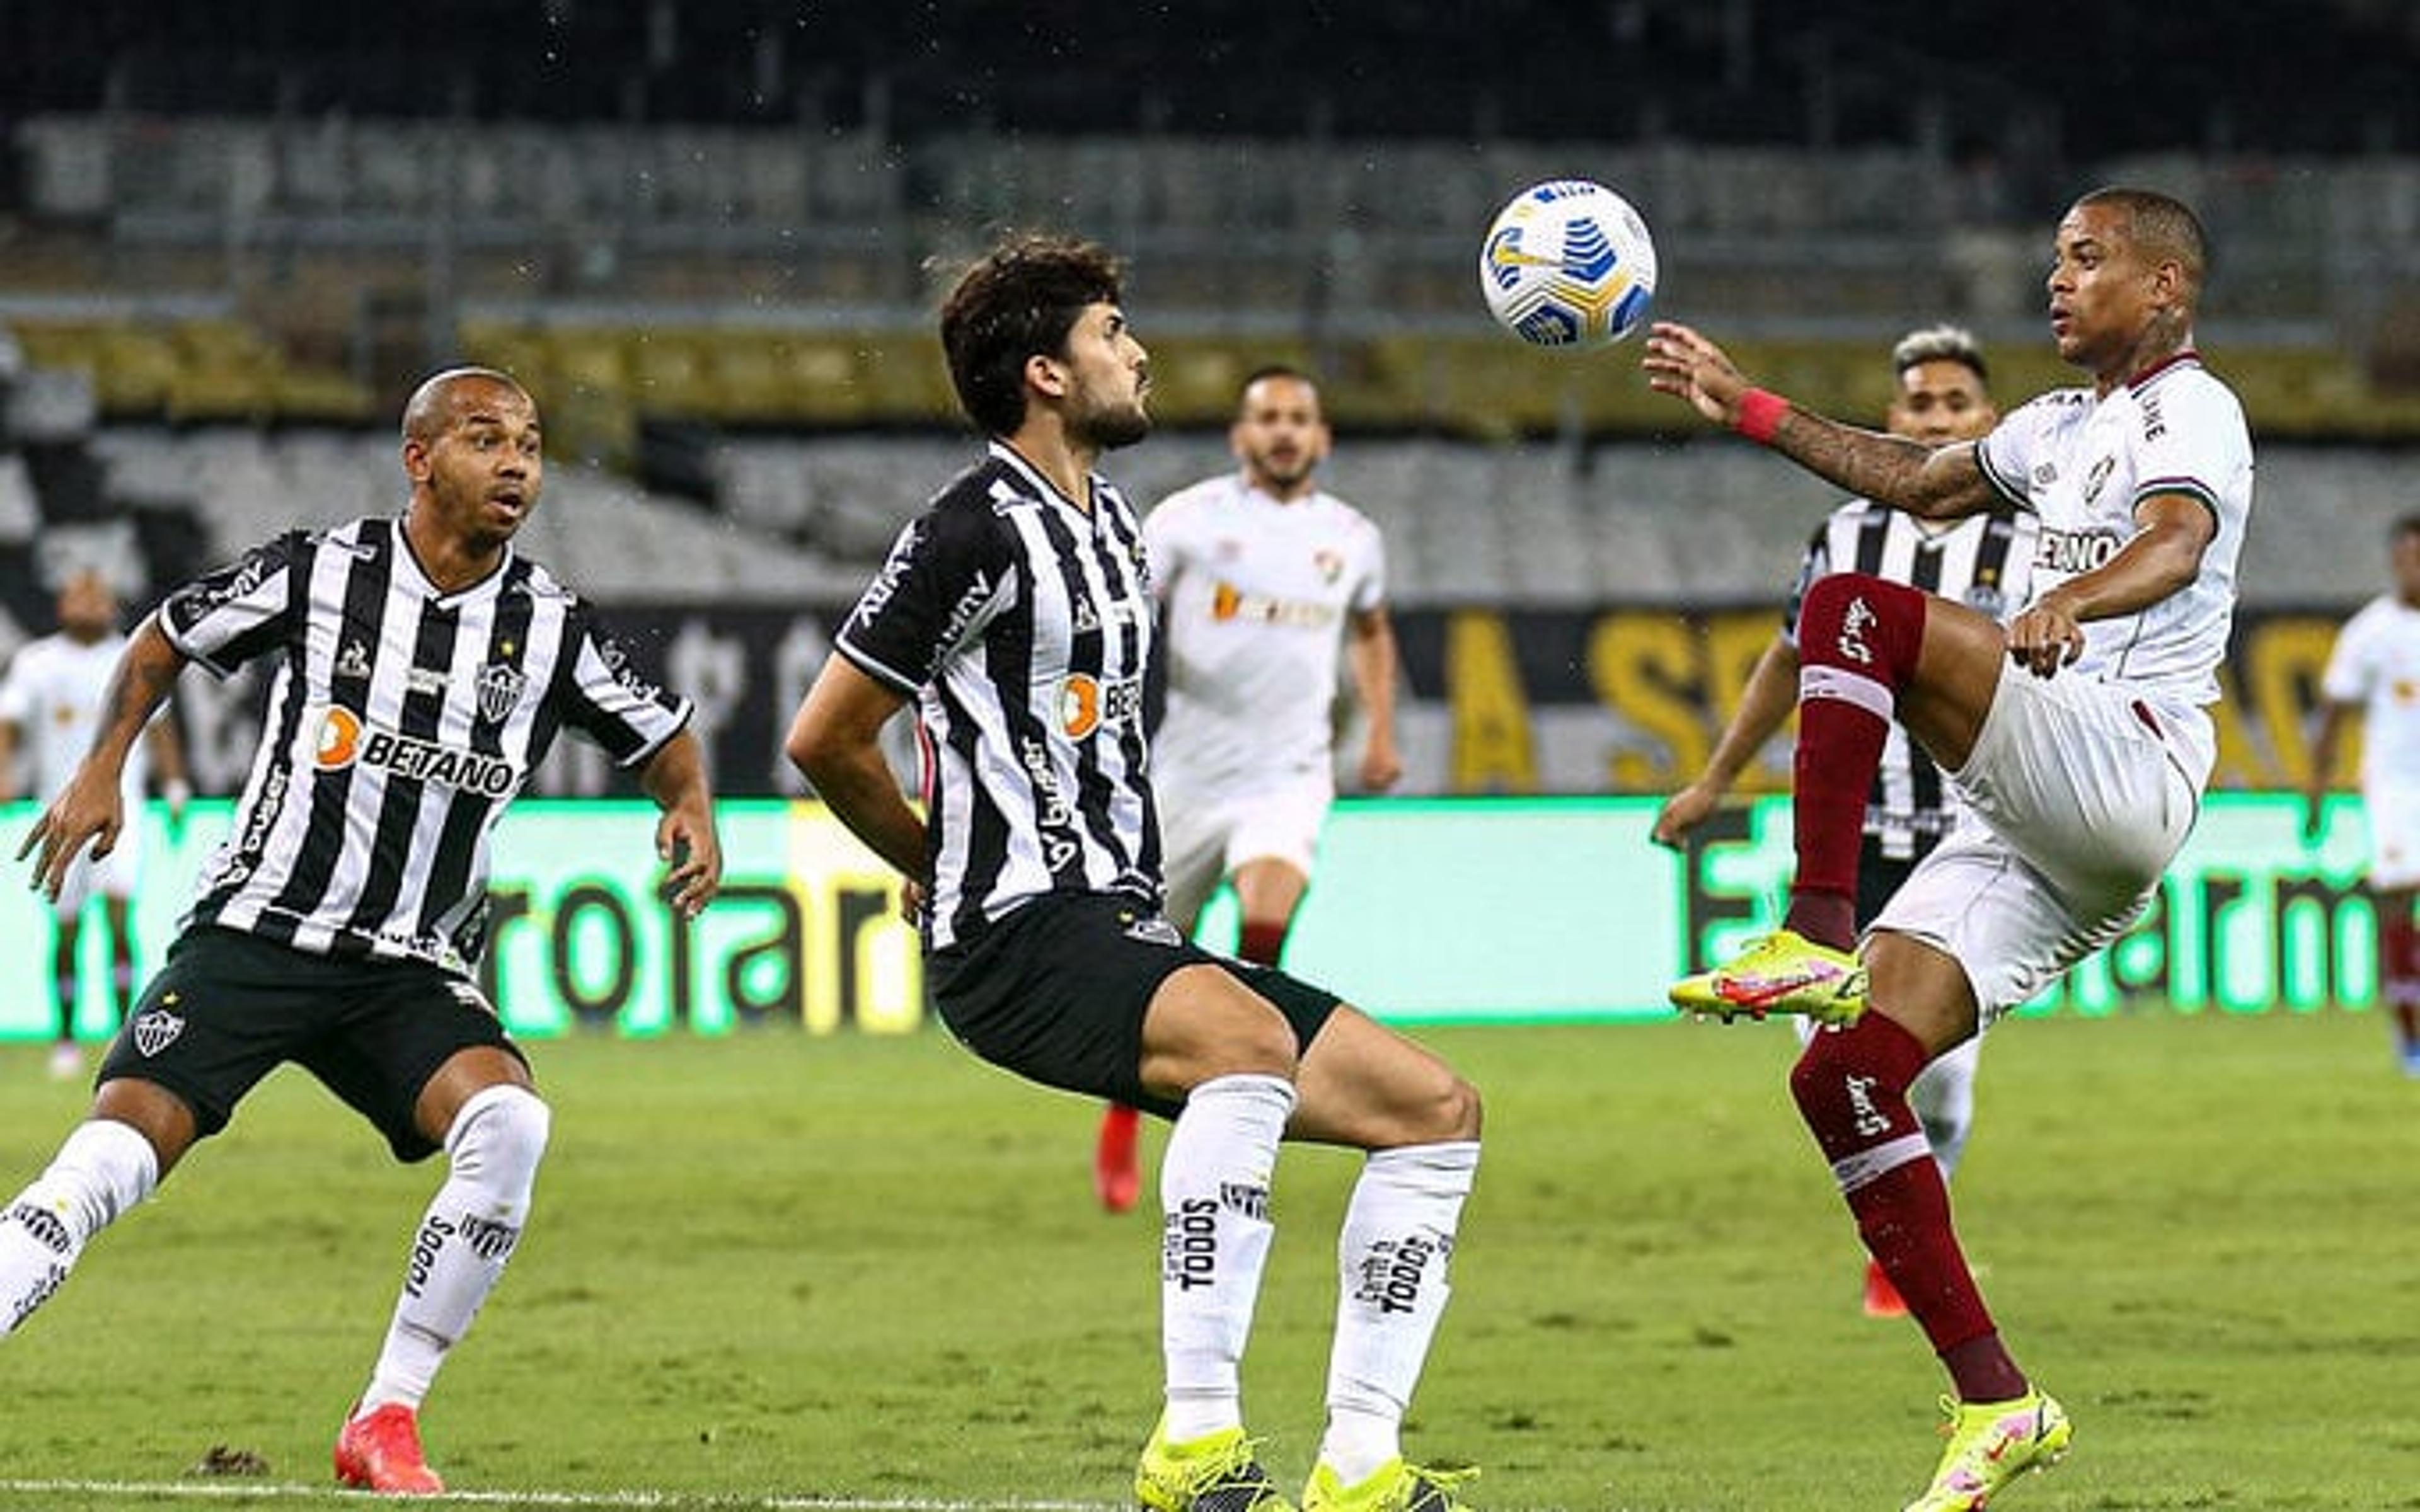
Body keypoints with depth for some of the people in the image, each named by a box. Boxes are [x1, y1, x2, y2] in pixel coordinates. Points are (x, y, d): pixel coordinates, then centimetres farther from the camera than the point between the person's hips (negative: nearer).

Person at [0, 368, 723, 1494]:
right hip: (257, 930, -2)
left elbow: (663, 737, 15)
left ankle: (387, 1422, -14)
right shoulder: (317, 574, -5)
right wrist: (102, 769, 0)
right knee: (113, 1156, -20)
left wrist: (692, 813, -6)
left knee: (508, 1124, -26)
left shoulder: (556, 629, 0)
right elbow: (162, 642, 12)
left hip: (413, 975, 2)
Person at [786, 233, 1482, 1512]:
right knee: (1252, 1039, -38)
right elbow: (824, 741, -5)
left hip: (1123, 928, 10)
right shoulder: (977, 531, -9)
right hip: (1019, 934, -9)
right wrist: (945, 870, 11)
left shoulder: (1114, 529, 20)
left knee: (1434, 1109, 2)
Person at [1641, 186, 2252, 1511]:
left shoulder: (2190, 410, 0)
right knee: (1842, 1079, -3)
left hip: (2129, 770, -9)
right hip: (2031, 833, 9)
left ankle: (1817, 943, -33)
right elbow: (1918, 482, 44)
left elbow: (2176, 544, -21)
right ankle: (1994, 1403, -3)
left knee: (1854, 610, -26)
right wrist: (1746, 406, 42)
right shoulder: (2065, 426, 28)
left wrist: (2070, 603, -41)